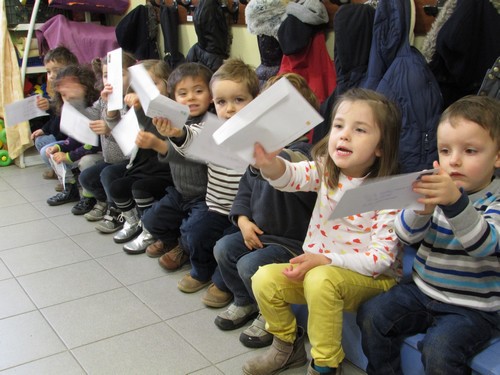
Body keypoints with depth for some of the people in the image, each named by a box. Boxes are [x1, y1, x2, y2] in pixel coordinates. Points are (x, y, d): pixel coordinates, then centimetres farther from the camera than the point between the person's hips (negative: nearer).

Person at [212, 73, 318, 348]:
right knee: (223, 249, 1)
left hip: (292, 239, -9)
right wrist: (243, 220, -3)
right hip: (260, 231, 9)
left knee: (249, 264, -23)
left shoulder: (300, 152, -21)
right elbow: (246, 188, 13)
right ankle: (244, 302, 23)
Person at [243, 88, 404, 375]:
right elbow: (289, 175, -23)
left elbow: (381, 258, -18)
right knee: (264, 279, -14)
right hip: (319, 267, 5)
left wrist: (326, 260, -27)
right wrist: (268, 162, -47)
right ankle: (289, 346, 14)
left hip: (372, 277, -5)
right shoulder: (325, 171, -3)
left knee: (320, 281, -34)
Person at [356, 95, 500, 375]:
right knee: (372, 315, -11)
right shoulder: (439, 189, 1)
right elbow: (406, 235, -7)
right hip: (422, 292, 5)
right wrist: (423, 208, -29)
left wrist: (456, 202, -44)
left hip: (472, 308, -4)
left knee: (439, 349, -25)